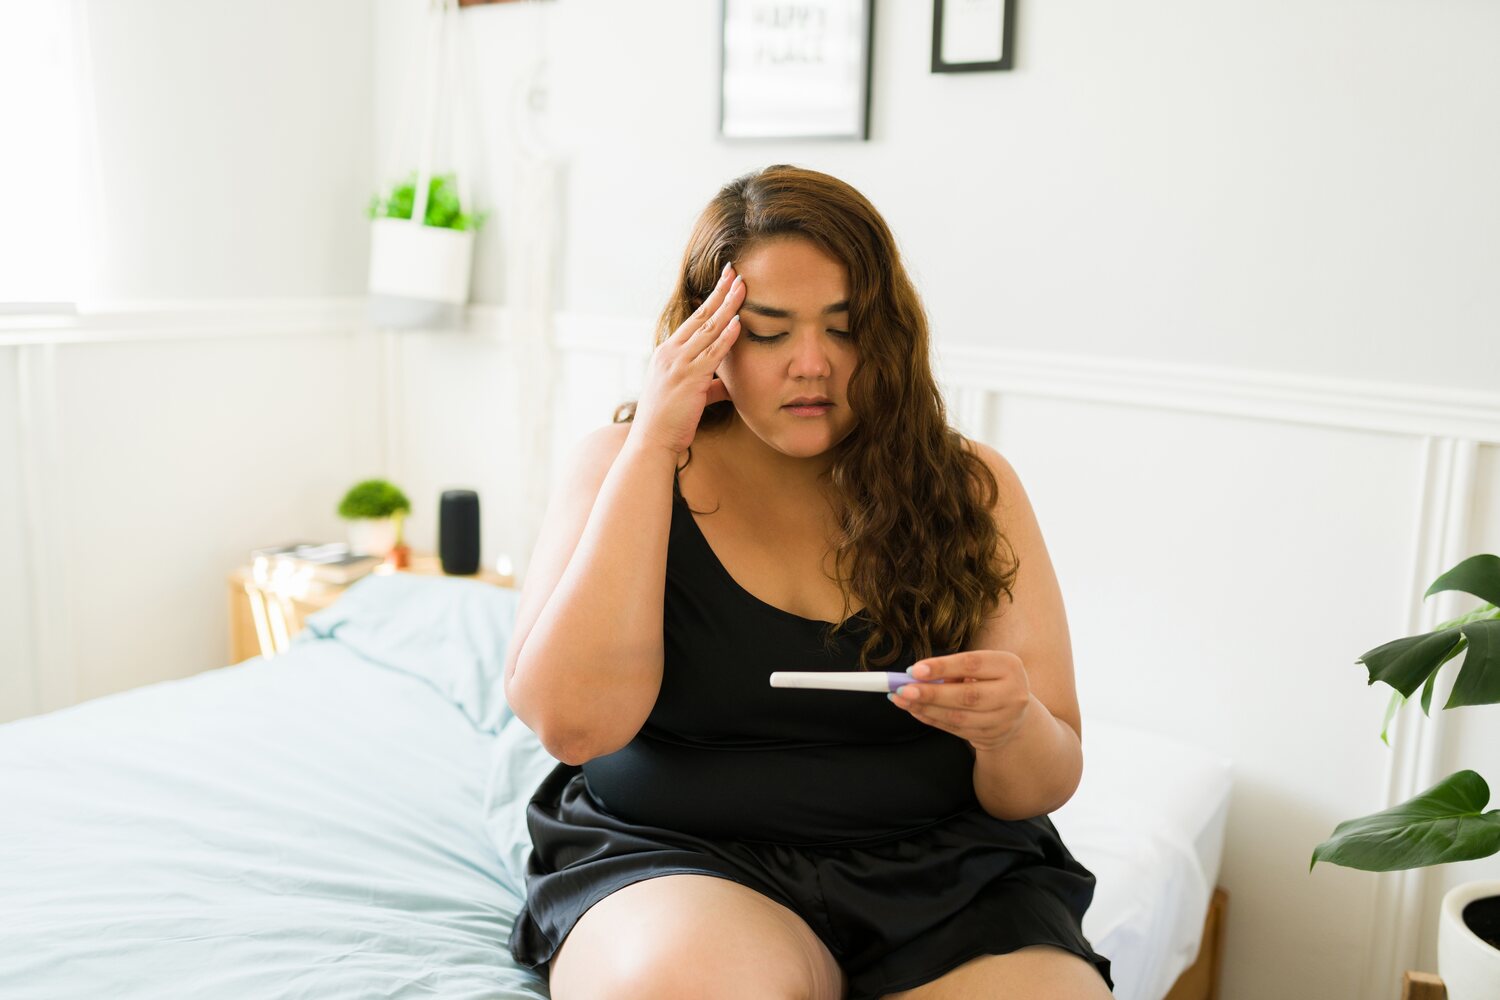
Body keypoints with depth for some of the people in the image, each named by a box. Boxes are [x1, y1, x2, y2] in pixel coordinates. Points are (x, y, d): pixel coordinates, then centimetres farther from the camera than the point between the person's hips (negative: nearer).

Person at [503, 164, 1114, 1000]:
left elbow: (1048, 786, 3)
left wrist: (1010, 729, -22)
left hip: (938, 869, 2)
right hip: (673, 862, -1)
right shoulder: (625, 465, 0)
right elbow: (572, 724, -16)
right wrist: (654, 448, -16)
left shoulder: (970, 487, 1)